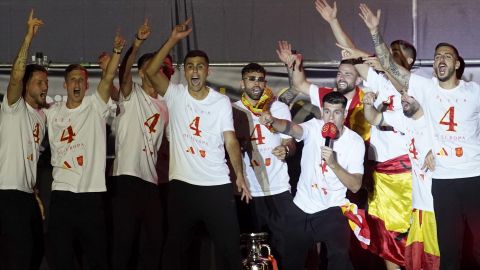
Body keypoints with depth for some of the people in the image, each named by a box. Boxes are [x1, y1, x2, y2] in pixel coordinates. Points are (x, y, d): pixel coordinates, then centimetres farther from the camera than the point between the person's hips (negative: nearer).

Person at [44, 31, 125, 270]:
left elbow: (108, 78, -12)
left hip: (92, 193, -2)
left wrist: (117, 51, -24)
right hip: (61, 194, 2)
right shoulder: (52, 112, 10)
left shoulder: (95, 106, 3)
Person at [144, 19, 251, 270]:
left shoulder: (222, 101, 2)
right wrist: (173, 40, -20)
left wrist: (239, 174, -12)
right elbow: (151, 71, -14)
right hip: (182, 183, 0)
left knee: (230, 245, 5)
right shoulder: (175, 94, 1)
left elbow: (231, 140, 0)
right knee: (174, 244, 9)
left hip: (217, 185, 0)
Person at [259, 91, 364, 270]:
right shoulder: (314, 127, -7)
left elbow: (355, 186, -15)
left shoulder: (355, 141, -10)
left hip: (331, 210, -2)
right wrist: (272, 121, -50)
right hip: (300, 208, 3)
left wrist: (333, 163, -28)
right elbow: (291, 128, -29)